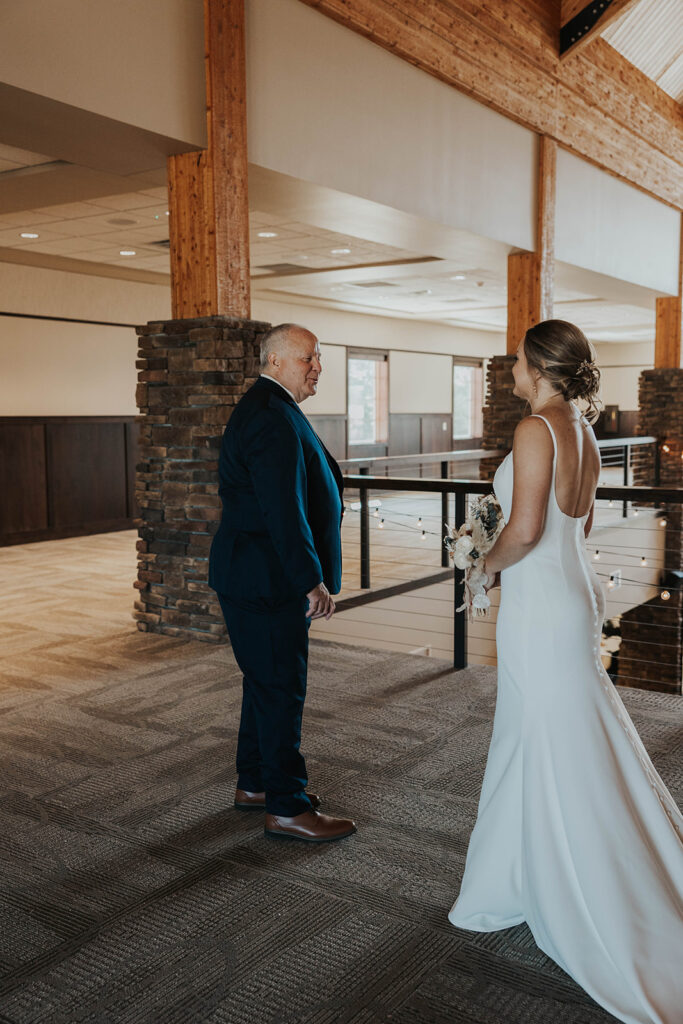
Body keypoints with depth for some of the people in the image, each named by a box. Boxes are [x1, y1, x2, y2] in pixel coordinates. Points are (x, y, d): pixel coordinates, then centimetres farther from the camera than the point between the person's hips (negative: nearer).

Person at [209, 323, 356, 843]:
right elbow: (283, 510, -26)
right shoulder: (273, 419, -19)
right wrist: (311, 580, -22)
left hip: (257, 575, 11)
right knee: (281, 688, -3)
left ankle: (255, 783, 33)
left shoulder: (268, 409, 16)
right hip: (269, 580, -11)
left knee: (266, 682, 19)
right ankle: (286, 808, 9)